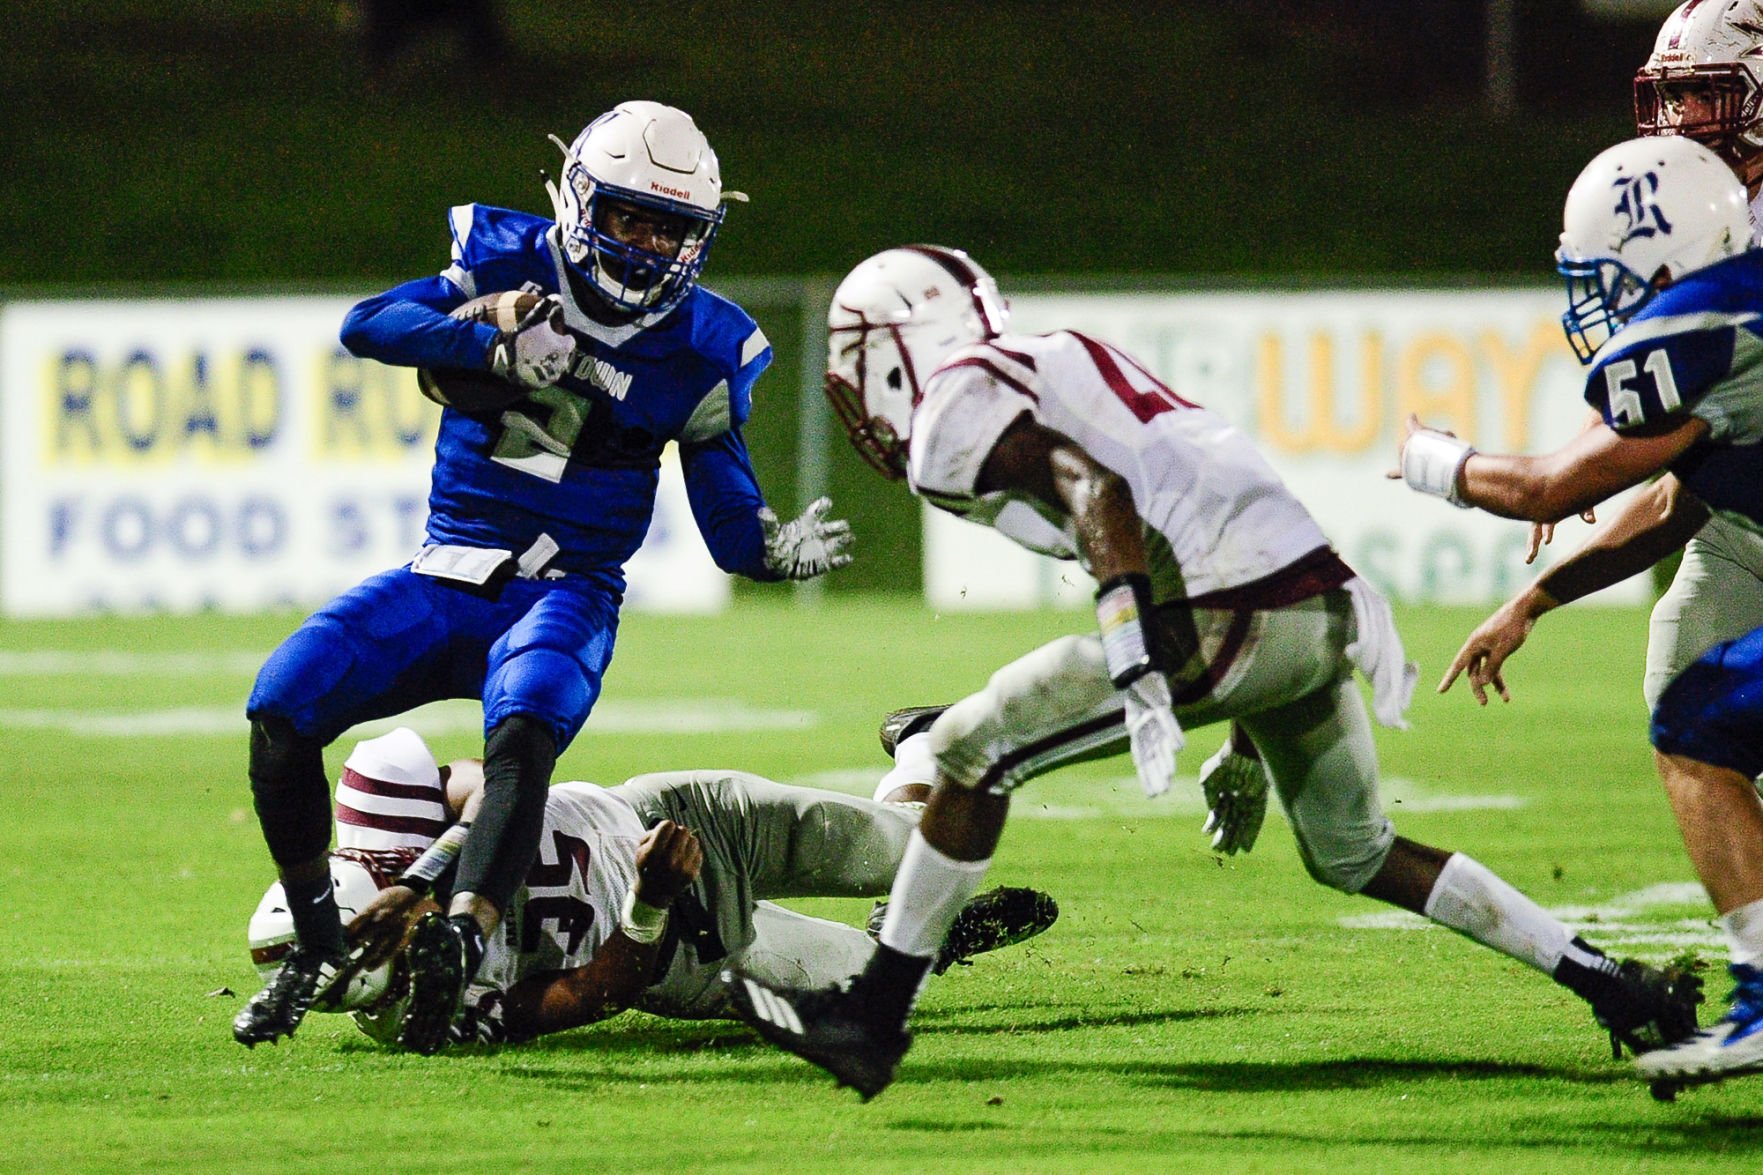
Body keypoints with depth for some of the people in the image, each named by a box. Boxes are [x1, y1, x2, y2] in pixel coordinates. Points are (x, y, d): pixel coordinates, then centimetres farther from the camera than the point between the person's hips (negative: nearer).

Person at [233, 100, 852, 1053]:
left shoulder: (700, 350, 0)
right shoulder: (510, 264, 0)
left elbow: (732, 527, 1)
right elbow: (367, 325, -14)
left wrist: (786, 550, -22)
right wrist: (500, 349, -27)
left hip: (565, 595, -2)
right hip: (443, 580, 2)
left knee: (523, 731, -35)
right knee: (281, 708, -17)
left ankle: (458, 946, -50)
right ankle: (315, 946, 0)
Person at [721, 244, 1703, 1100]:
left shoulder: (958, 409, 2)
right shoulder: (1061, 362, 30)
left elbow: (1094, 491, -16)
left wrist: (1138, 670, -25)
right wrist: (1245, 744, 34)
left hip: (1238, 619, -9)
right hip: (1322, 604, 9)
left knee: (975, 751, 0)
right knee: (1355, 857, 25)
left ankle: (876, 1017, 2)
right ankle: (1615, 987, 24)